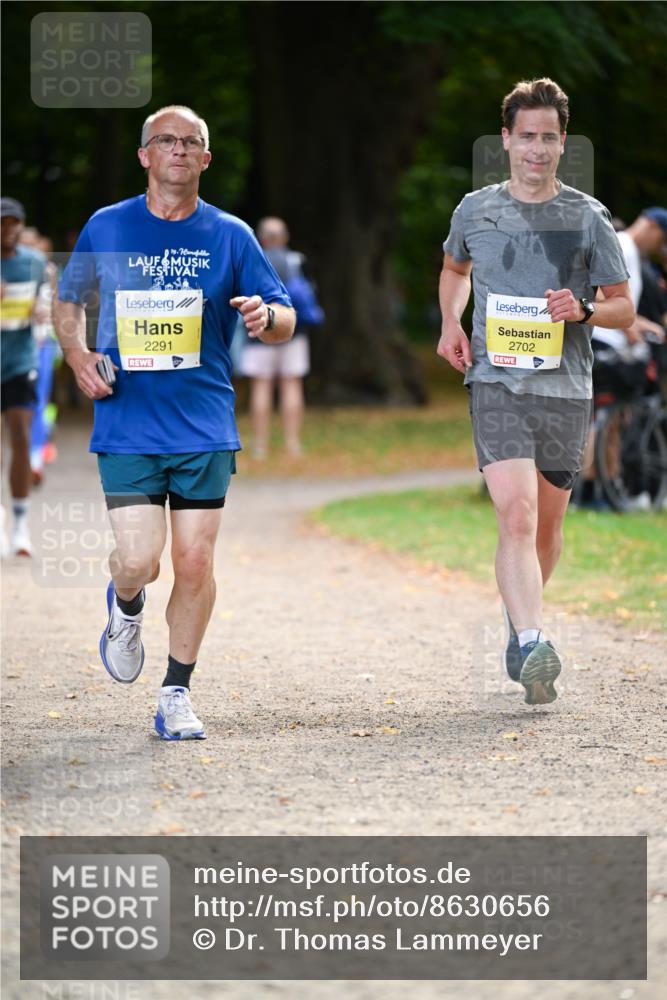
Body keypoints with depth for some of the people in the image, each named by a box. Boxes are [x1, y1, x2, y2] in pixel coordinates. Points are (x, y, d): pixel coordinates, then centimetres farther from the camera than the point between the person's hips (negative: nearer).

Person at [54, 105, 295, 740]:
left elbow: (285, 322, 6)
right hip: (127, 424, -1)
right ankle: (125, 607, 26)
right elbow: (68, 299, 18)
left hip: (204, 426, 1)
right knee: (139, 559, -11)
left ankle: (177, 694, 14)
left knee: (194, 562, -1)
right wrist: (77, 355, -1)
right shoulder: (107, 227, 4)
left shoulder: (230, 235, 4)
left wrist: (266, 317, -18)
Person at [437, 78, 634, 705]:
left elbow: (624, 308, 8)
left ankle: (519, 617, 38)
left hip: (565, 390, 1)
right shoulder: (475, 211, 6)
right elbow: (454, 269, 28)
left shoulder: (587, 218, 2)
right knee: (516, 516, -20)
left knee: (546, 528, 12)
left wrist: (583, 310, -13)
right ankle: (532, 646, -30)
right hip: (496, 384, -1)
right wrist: (450, 323, 10)